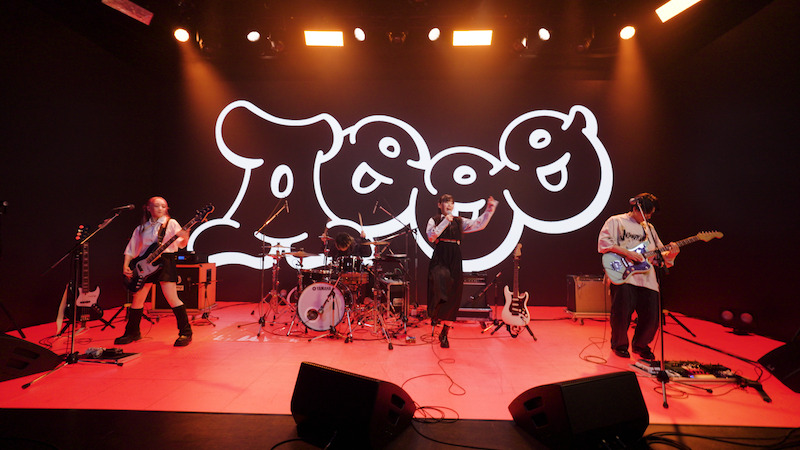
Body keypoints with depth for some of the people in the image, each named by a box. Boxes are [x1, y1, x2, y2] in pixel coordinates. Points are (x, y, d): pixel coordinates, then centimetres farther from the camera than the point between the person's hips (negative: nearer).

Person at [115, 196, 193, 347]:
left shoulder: (171, 223, 2)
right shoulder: (141, 228, 14)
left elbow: (181, 244, -9)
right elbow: (131, 249, 18)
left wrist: (185, 238, -31)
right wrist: (126, 266, 6)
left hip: (165, 262, -5)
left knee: (172, 299, -10)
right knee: (137, 300, 9)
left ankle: (185, 333, -3)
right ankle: (132, 332, 29)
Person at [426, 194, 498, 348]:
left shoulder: (460, 221, 15)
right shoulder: (434, 220, 8)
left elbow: (479, 224, 5)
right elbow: (431, 237, -9)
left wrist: (489, 210, -6)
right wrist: (445, 222, -11)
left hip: (455, 262, 3)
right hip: (439, 259, -3)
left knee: (453, 297, 2)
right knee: (441, 279, -35)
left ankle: (444, 334, 16)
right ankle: (434, 313, -10)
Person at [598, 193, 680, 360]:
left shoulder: (649, 228, 24)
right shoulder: (616, 221, 5)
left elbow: (659, 255, 21)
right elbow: (603, 242, -8)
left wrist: (670, 254, -1)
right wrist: (627, 252, -14)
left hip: (647, 278, 6)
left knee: (652, 316, 0)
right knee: (622, 312, -10)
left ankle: (640, 344, 26)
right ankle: (619, 344, 16)